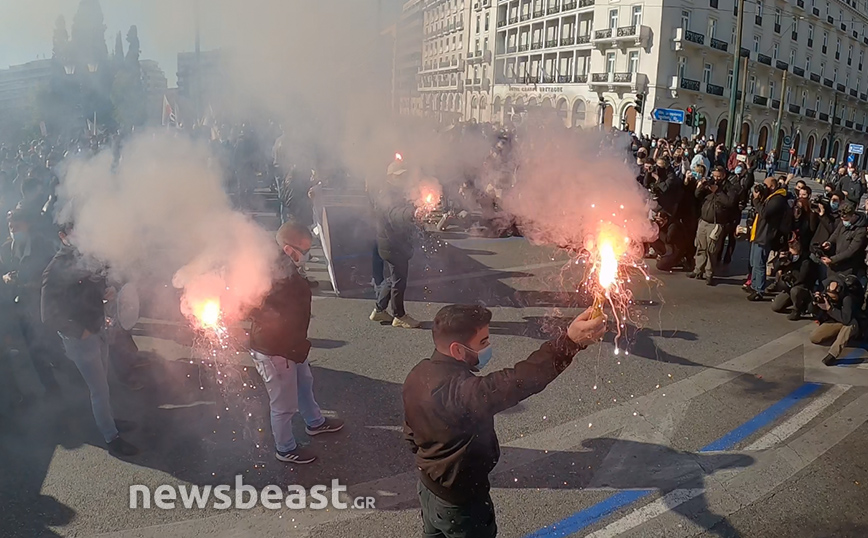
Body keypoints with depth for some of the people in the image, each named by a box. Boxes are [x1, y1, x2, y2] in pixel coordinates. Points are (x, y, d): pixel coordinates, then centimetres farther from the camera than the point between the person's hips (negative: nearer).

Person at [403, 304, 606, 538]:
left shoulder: (420, 374, -9)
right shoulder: (459, 391, -38)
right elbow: (517, 381, -52)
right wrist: (570, 341, -58)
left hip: (428, 485, 8)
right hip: (459, 500, -7)